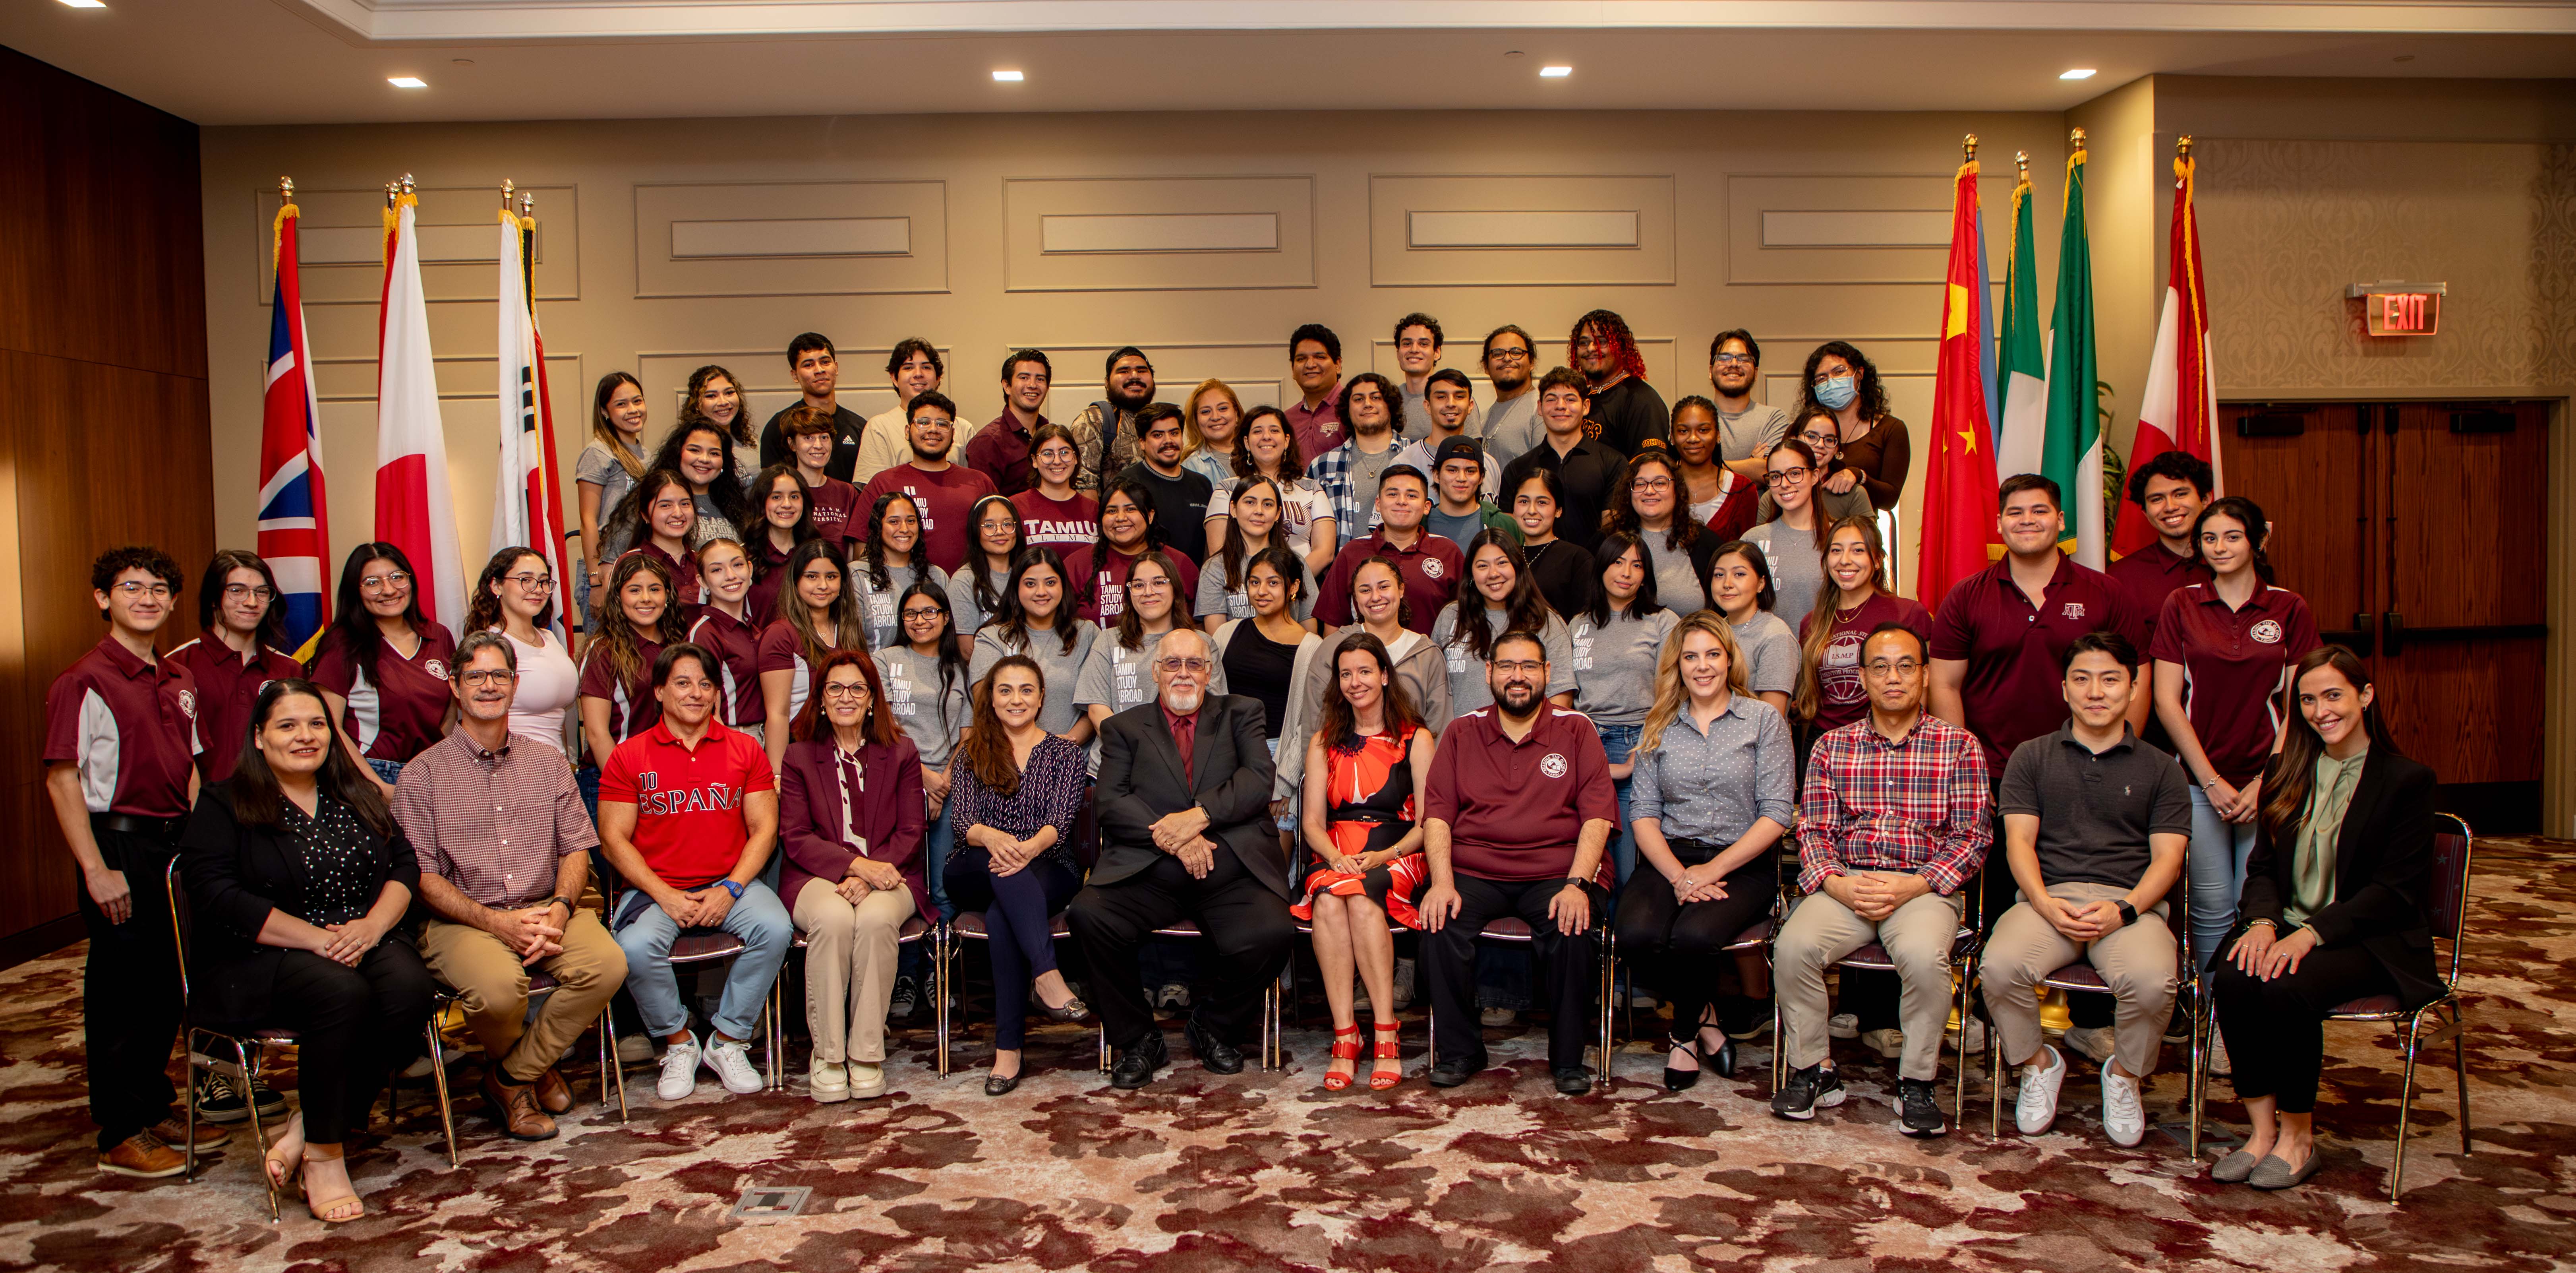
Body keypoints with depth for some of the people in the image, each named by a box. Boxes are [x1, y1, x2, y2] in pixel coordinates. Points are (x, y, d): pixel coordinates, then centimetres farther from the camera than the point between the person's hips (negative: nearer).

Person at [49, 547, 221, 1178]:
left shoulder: (178, 680, 13)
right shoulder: (85, 681, -10)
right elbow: (61, 780, -13)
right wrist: (96, 870, -17)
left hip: (175, 842, 7)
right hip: (119, 841, -7)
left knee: (167, 985, 14)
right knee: (120, 993, 0)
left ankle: (155, 1111, 28)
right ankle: (121, 1137, 10)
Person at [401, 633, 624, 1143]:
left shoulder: (547, 763, 14)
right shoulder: (423, 775, 4)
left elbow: (576, 846, 10)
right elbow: (421, 876, -3)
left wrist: (560, 908, -11)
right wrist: (495, 922, -16)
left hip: (546, 909, 3)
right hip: (462, 920, -3)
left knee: (608, 964, -26)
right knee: (498, 987, -35)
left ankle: (511, 1076, -3)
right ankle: (537, 1065, 3)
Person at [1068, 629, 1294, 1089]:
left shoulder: (1240, 714, 18)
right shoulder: (1124, 727, 18)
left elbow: (1259, 779, 1)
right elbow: (1111, 801, 2)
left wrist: (1198, 816, -14)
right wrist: (1170, 838, -14)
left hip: (1231, 869, 0)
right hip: (1148, 872, 1)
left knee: (1270, 932, -29)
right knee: (1088, 913, -27)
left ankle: (1214, 1025, 4)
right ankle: (1136, 1040, -5)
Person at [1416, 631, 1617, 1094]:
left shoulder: (1575, 730, 10)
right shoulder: (1462, 733, 15)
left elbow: (1598, 815, 1)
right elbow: (1436, 813, 6)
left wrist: (1577, 884, -14)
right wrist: (1442, 882, -10)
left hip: (1556, 871, -1)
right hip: (1474, 872, 1)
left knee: (1573, 929, -30)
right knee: (1440, 924, -27)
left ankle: (1569, 1058, -9)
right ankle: (1458, 1051, -7)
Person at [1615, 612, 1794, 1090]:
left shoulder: (1764, 721, 5)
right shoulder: (1659, 728, 13)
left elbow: (1777, 814, -3)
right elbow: (1643, 814, 5)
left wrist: (1711, 871, -13)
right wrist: (1678, 876, -13)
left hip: (1742, 865, -2)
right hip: (1670, 858, 3)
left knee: (1694, 937, -32)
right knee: (1637, 934, -29)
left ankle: (1685, 1031, 0)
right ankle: (1706, 1016, 0)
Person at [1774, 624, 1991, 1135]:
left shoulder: (1959, 747, 8)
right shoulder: (1831, 747, 14)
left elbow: (1972, 837, 2)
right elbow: (1813, 831, 10)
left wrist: (1913, 887, -12)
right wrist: (1834, 883, -11)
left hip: (1924, 887, -2)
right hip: (1843, 885, 2)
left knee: (1923, 955, -35)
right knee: (1793, 946, -27)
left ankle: (1918, 1082, -11)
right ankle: (1812, 1070, -5)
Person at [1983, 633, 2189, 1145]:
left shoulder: (2159, 769, 15)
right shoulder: (2031, 757, 15)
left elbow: (2167, 858, 6)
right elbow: (2019, 840, 5)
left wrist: (2123, 910, -14)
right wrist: (2046, 904, -14)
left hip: (2131, 903, 0)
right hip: (2048, 896, 0)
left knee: (2151, 981, -33)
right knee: (2001, 965, -31)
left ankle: (2125, 1074, 1)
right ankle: (2037, 1064, 1)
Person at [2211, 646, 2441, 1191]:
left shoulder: (2407, 780, -2)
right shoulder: (2286, 772, 14)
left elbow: (2395, 891, -9)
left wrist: (2311, 933, -20)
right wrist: (2262, 922, -11)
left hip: (2370, 942, -4)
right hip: (2287, 929, 4)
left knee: (2287, 989, -33)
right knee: (2233, 980, -28)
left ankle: (2299, 1136, -14)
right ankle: (2262, 1129, -18)